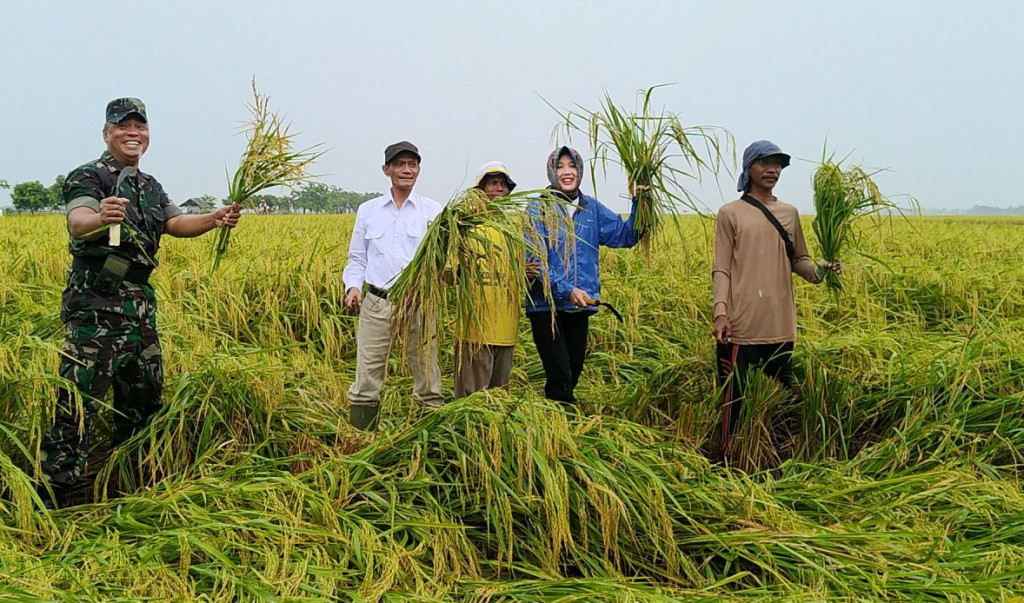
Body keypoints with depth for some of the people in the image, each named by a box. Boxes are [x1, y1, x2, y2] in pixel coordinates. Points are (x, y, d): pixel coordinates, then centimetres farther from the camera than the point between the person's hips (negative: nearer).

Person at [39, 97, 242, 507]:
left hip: (139, 302, 8)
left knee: (144, 393, 15)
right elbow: (77, 221, -26)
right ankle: (51, 496, -6)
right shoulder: (89, 177, -8)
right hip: (95, 305, -8)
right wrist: (100, 218, -50)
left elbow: (176, 224, 9)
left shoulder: (150, 187, 17)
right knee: (79, 398, -11)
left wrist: (216, 220, -10)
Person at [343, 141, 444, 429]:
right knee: (365, 385, 1)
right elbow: (357, 258, 15)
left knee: (427, 384, 5)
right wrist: (352, 286, -3)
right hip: (377, 303, 1)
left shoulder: (434, 211, 6)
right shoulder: (367, 210, 11)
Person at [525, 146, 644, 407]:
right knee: (560, 376, -10)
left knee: (573, 373, 14)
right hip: (546, 305, -5)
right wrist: (567, 290, -25)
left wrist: (640, 202, -8)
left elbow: (626, 236, 6)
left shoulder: (592, 208, 8)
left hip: (581, 306, 5)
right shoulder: (540, 208, -7)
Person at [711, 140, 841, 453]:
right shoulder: (730, 213, 0)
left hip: (780, 325, 5)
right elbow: (721, 269, -3)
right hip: (742, 325, -4)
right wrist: (720, 313, -15)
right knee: (735, 396, -2)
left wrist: (819, 270, -7)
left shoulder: (790, 213, 13)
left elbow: (798, 261, 15)